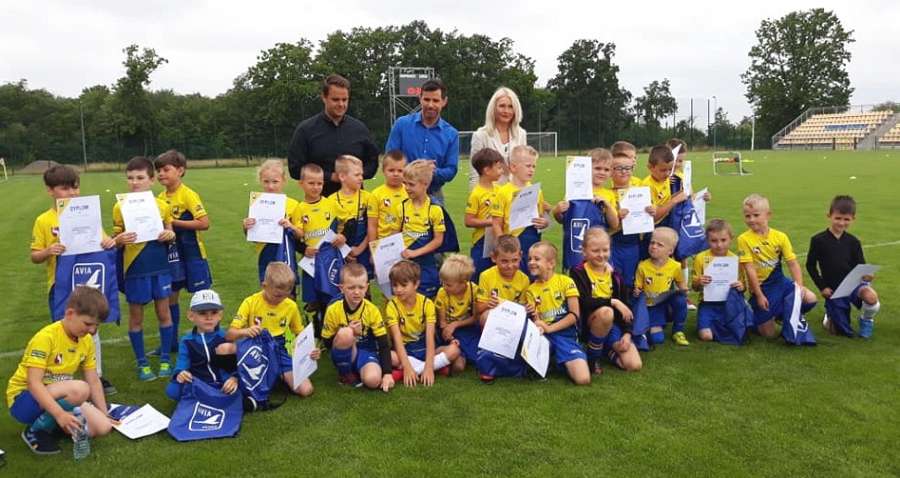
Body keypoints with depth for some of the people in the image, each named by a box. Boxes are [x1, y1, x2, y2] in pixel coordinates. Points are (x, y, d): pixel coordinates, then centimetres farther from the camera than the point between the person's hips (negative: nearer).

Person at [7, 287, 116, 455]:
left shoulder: (87, 341, -1)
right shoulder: (46, 337, -22)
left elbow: (94, 381, 5)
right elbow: (34, 383, -28)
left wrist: (105, 416, 2)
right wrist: (60, 414, -39)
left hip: (56, 396, 7)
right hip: (23, 399, -7)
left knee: (102, 427, -13)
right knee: (80, 389, -34)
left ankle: (49, 420, 10)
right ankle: (36, 430, -12)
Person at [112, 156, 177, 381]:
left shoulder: (162, 205, 0)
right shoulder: (120, 207, -4)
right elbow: (115, 240, 0)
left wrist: (170, 235, -11)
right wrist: (120, 239, -23)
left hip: (160, 267, 2)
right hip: (135, 269, -1)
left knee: (164, 313, 9)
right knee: (136, 317, 8)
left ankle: (165, 359, 22)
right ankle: (142, 363, 21)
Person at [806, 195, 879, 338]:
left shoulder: (853, 241, 1)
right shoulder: (818, 240, -6)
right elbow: (810, 265, -1)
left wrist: (866, 275, -21)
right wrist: (821, 286, -8)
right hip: (833, 289, -1)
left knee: (871, 296, -33)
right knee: (843, 331, 1)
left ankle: (866, 320, 2)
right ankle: (830, 316, 38)